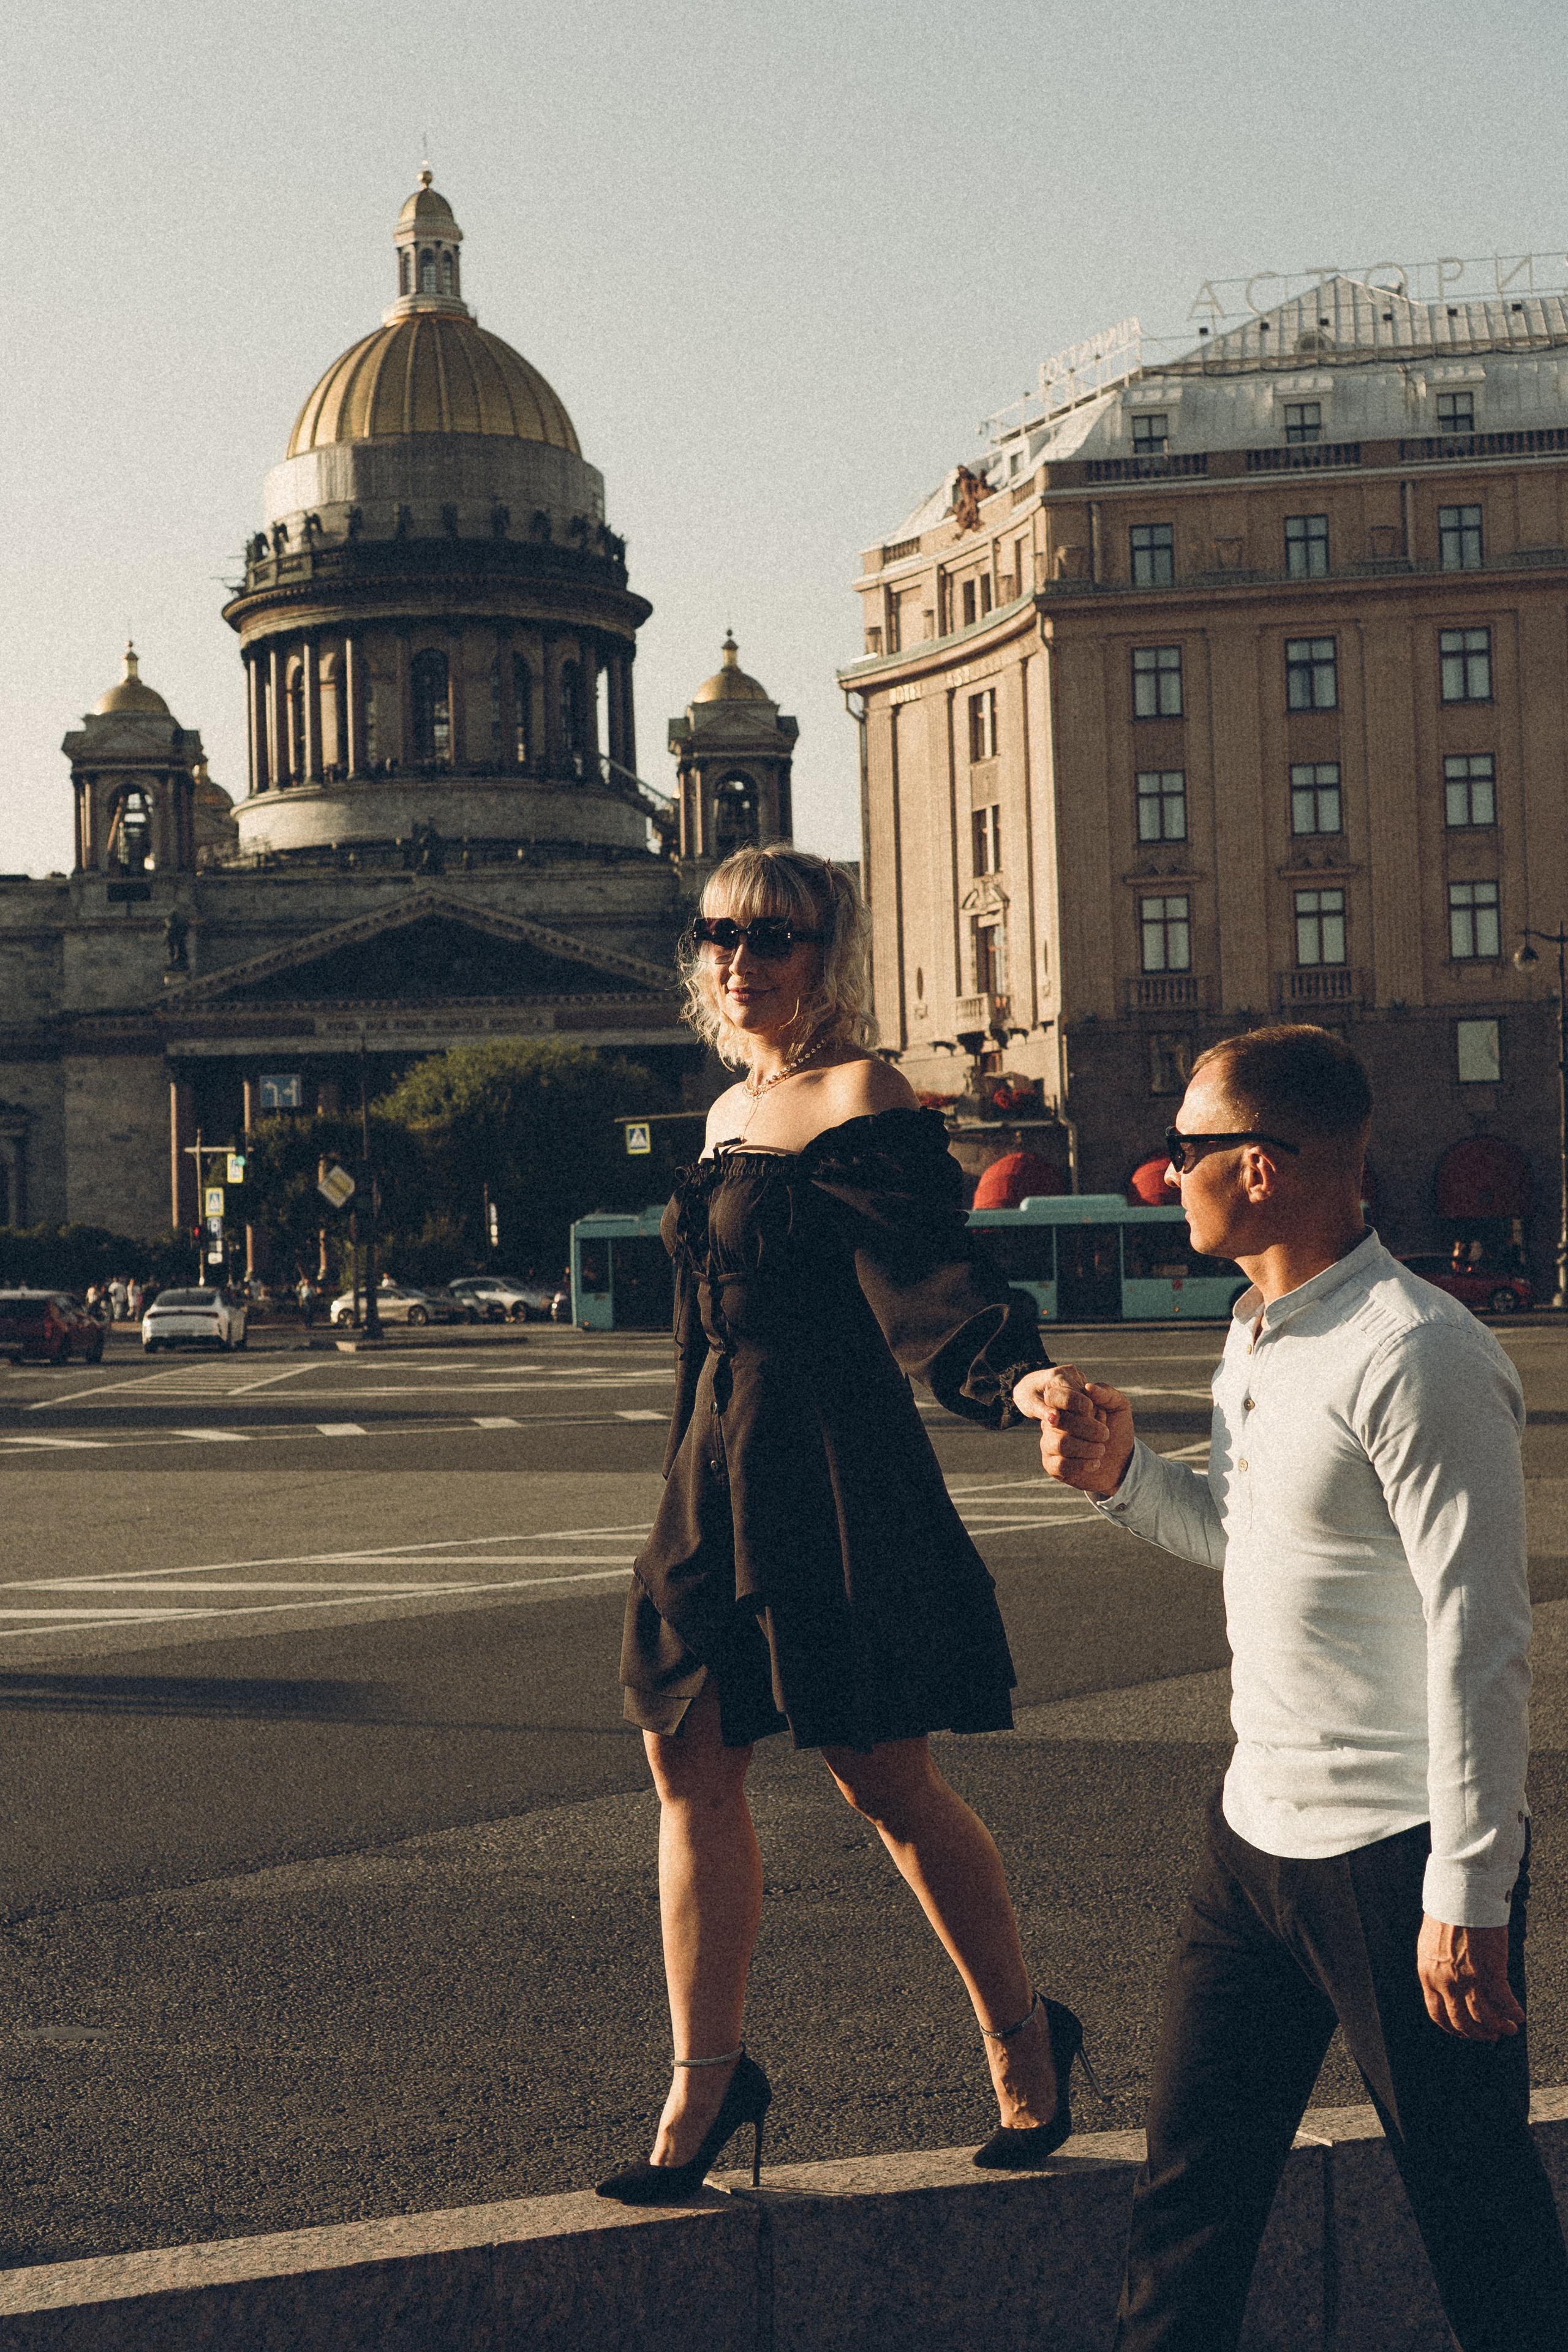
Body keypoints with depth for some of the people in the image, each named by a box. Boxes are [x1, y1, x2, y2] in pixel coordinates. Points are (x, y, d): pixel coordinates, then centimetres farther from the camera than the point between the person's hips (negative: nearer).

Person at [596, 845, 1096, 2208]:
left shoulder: (863, 1099, -9)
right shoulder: (732, 1114, 16)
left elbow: (925, 1276, -23)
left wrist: (1019, 1376, -41)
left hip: (833, 1469, -8)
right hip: (719, 1469, 8)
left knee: (885, 1781, 0)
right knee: (690, 1762, 6)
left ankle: (1024, 2045, 20)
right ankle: (706, 2086, 15)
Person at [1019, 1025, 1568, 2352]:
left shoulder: (1416, 1358, -20)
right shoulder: (1259, 1336, 9)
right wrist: (1121, 1470, 5)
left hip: (1398, 1857, -9)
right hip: (1259, 1831, 9)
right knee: (1191, 2184, 15)